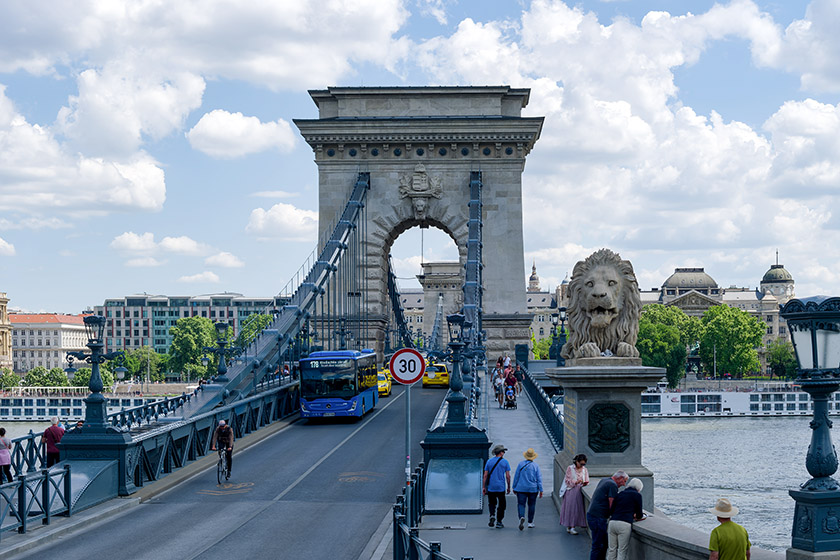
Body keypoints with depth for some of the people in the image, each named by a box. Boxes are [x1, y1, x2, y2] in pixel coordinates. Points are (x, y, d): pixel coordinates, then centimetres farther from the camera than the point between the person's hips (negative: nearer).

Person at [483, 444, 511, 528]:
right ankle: (498, 522, 9)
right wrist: (508, 487, 6)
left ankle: (492, 516, -10)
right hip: (501, 487, -2)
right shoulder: (505, 462, -2)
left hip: (491, 487, 2)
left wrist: (484, 487, 5)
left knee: (492, 503, 16)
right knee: (501, 505, 10)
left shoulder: (489, 462, 4)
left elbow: (485, 475, 1)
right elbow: (508, 476, -4)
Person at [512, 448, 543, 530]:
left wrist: (514, 487, 10)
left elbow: (516, 476, 1)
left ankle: (521, 517, -27)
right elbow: (539, 478, -4)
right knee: (531, 505, 13)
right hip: (533, 489, 1)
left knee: (521, 504, -1)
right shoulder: (536, 466, -3)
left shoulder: (520, 464, -2)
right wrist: (541, 490, -1)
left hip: (521, 488, -1)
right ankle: (530, 522, 18)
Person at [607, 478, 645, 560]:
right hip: (624, 525, -5)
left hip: (612, 522, 5)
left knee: (612, 550, 10)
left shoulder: (620, 494, 21)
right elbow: (639, 515, 11)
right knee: (622, 551, -1)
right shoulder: (637, 495, 7)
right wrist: (639, 516, 36)